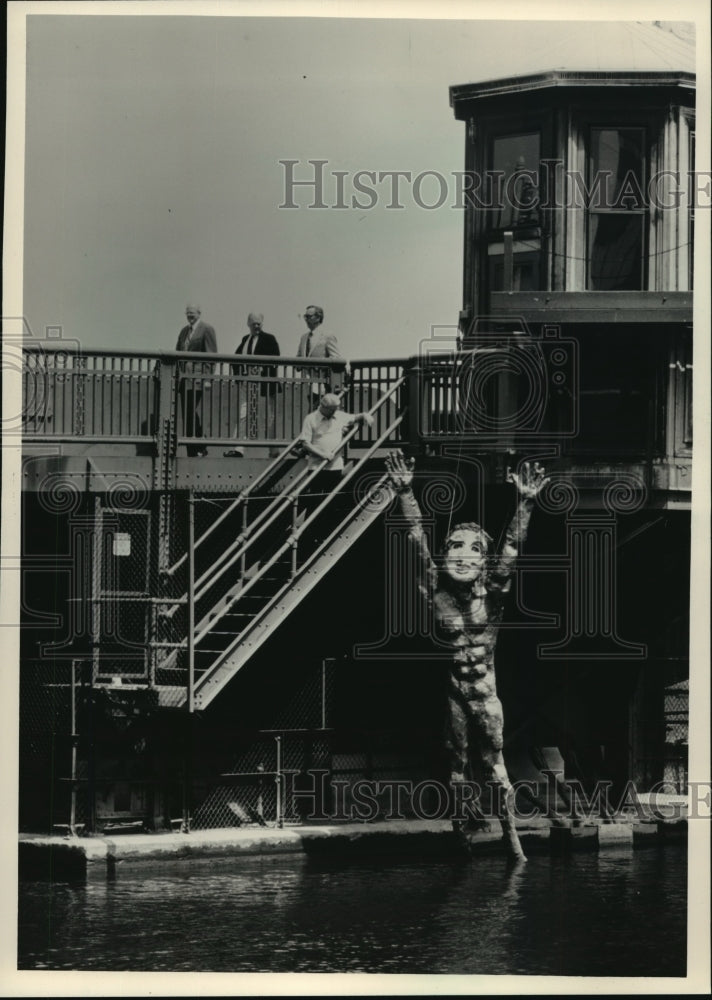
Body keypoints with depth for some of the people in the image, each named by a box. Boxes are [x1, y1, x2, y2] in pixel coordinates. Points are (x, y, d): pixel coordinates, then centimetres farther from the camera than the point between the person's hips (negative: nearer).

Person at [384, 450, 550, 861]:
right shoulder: (437, 590, -3)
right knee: (458, 765, 8)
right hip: (452, 691, 1)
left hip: (485, 691, -1)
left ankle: (511, 834, 3)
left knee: (495, 765, -1)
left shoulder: (491, 592, -5)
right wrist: (406, 493, -13)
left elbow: (513, 548, -15)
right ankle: (460, 831, 17)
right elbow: (419, 540, -6)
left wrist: (526, 504, -26)